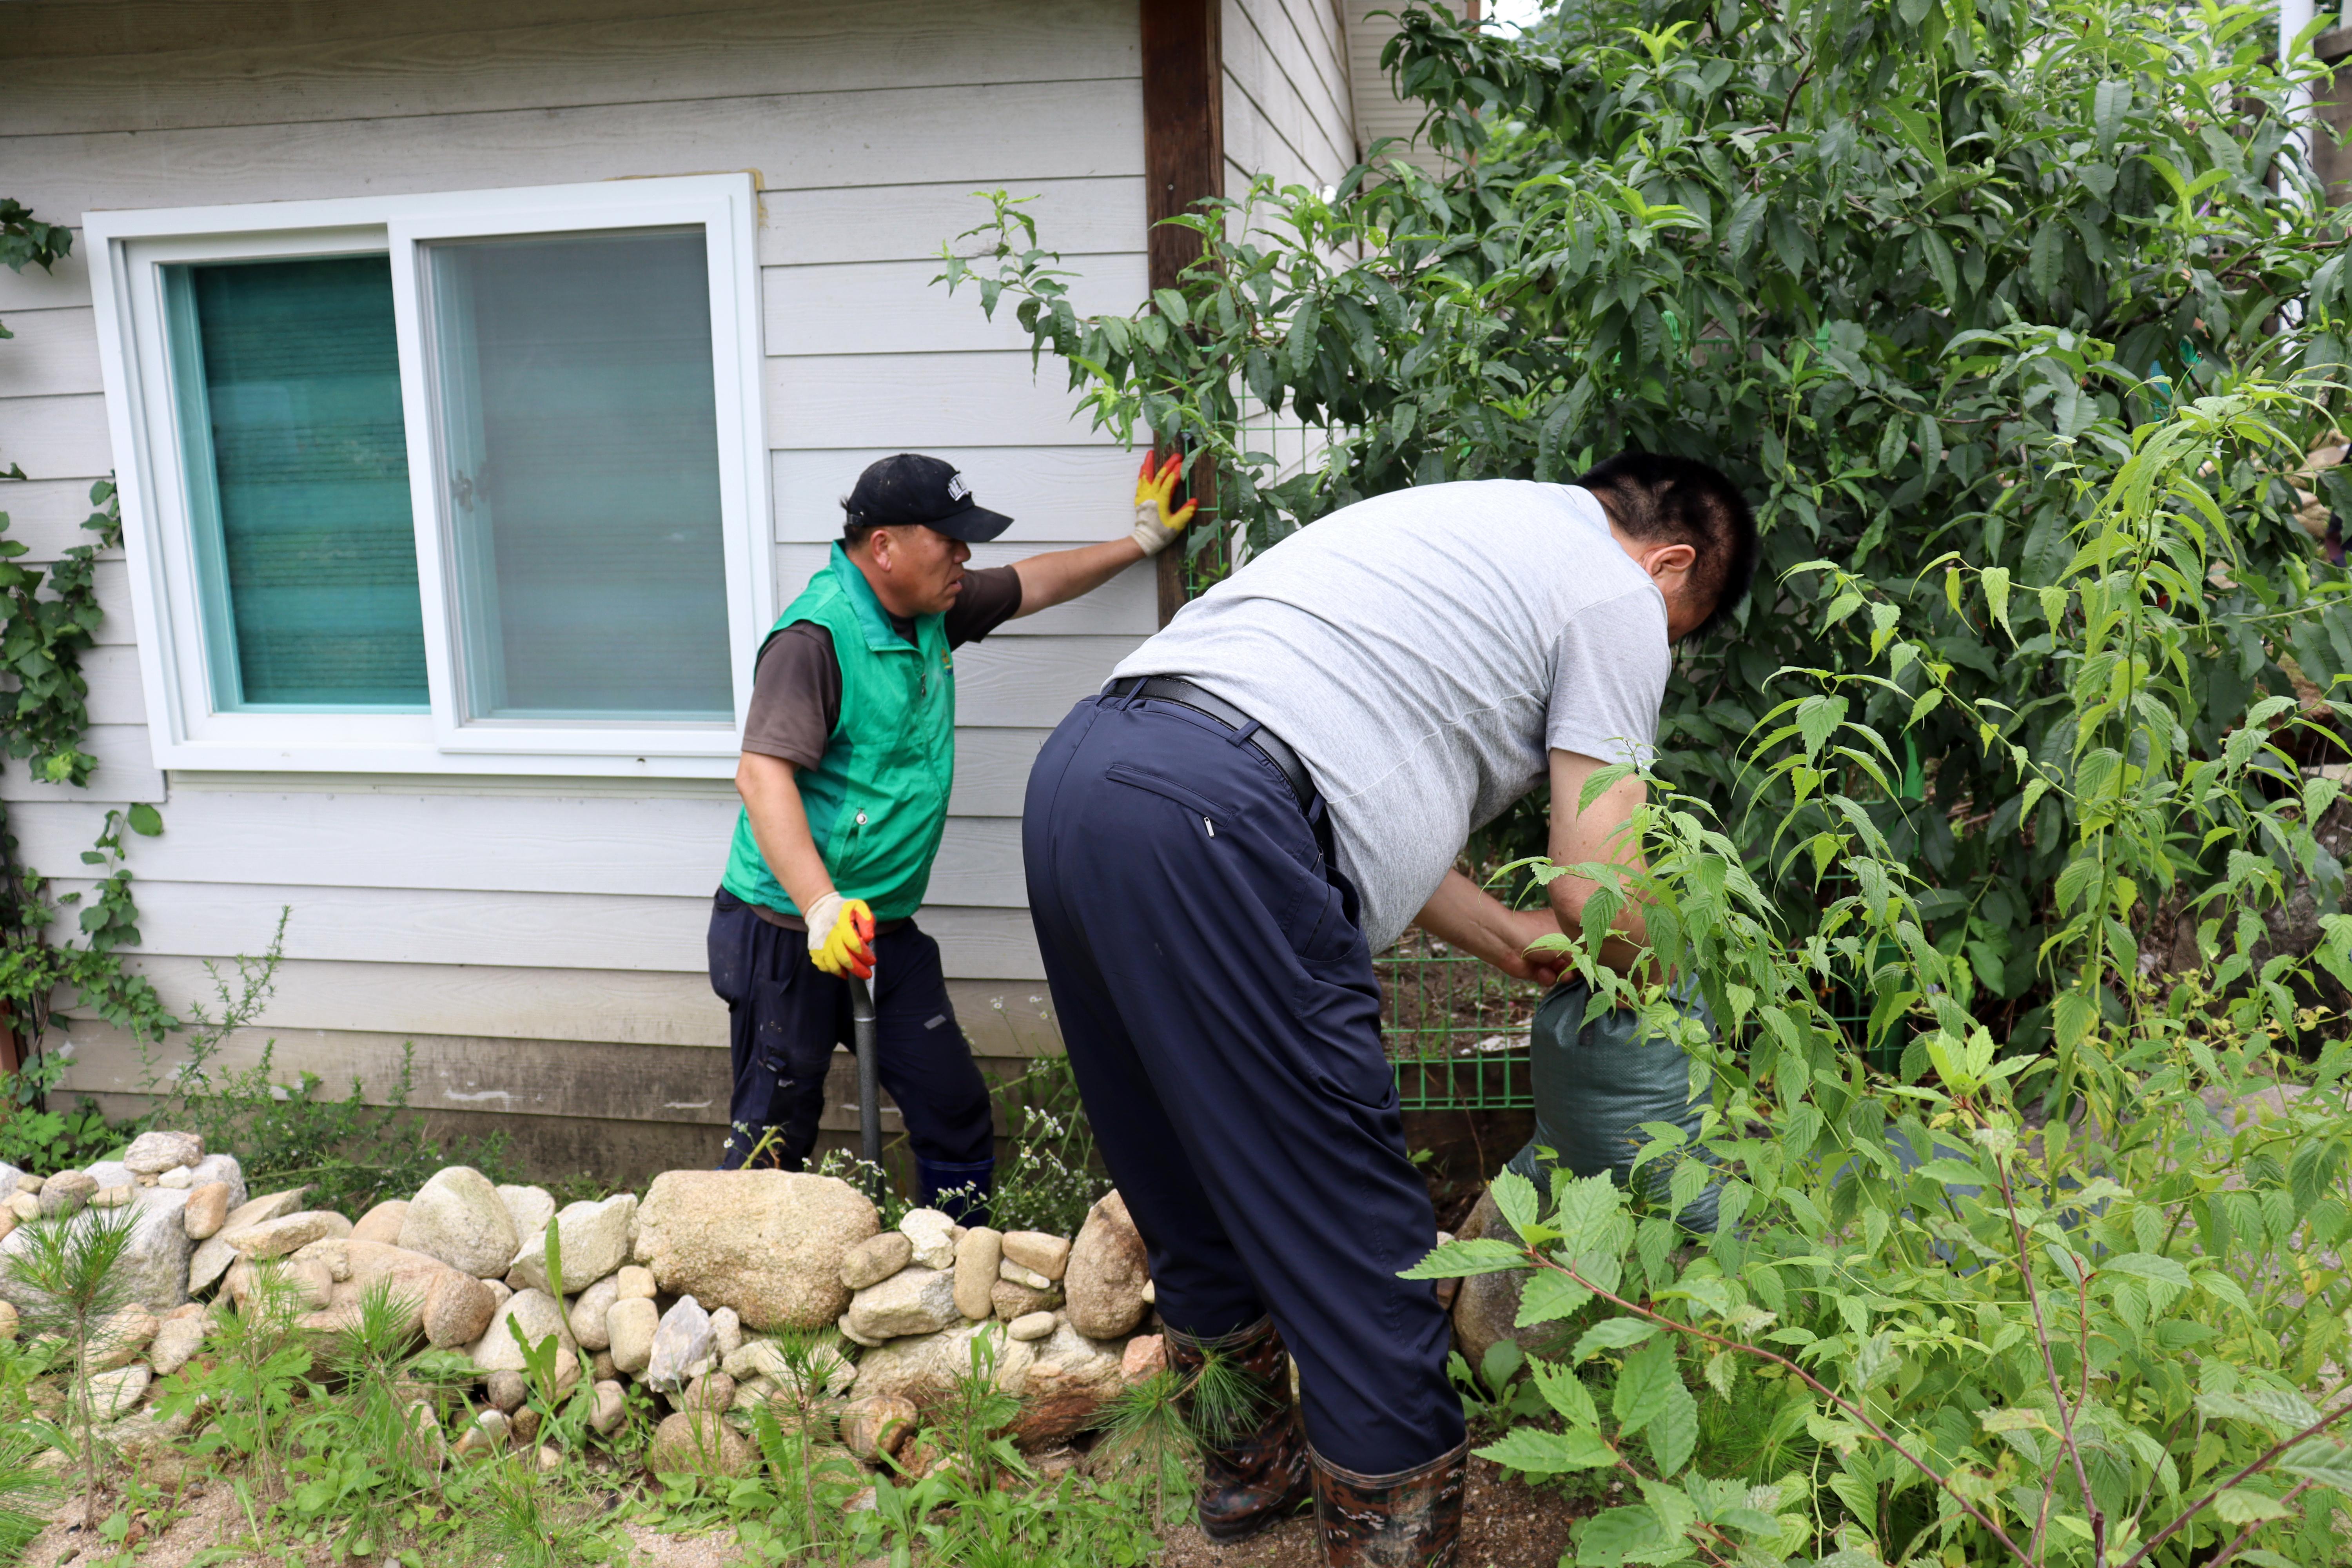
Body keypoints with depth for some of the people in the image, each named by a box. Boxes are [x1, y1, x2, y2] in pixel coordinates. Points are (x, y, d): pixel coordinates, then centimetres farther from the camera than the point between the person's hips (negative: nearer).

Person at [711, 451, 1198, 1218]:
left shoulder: (930, 612, 8)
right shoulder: (816, 635, -19)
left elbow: (1033, 586, 25)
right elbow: (762, 774, -28)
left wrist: (1142, 540, 26)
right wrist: (821, 907, -38)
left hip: (887, 927, 8)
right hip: (790, 929, -8)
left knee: (955, 1112, 7)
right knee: (773, 1137, 0)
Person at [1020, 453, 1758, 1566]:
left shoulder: (1474, 526, 33)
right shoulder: (1617, 593, 8)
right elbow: (1600, 893, 5)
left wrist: (1511, 940, 31)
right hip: (1212, 817, -10)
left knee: (1204, 1197, 23)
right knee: (1353, 1240, 2)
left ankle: (1257, 1466, 40)